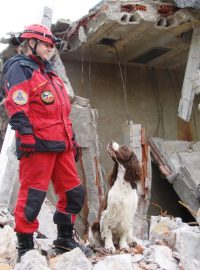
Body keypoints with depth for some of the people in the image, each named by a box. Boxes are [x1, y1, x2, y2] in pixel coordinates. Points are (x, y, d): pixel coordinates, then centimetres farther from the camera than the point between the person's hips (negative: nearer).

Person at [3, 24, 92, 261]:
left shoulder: (49, 74, 28)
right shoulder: (20, 67, 0)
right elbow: (16, 105, -14)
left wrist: (71, 138, 25)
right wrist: (25, 134, -24)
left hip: (61, 144, 9)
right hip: (38, 143, -9)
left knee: (73, 192, 10)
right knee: (32, 195, -5)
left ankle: (64, 238, 25)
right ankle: (25, 247, 7)